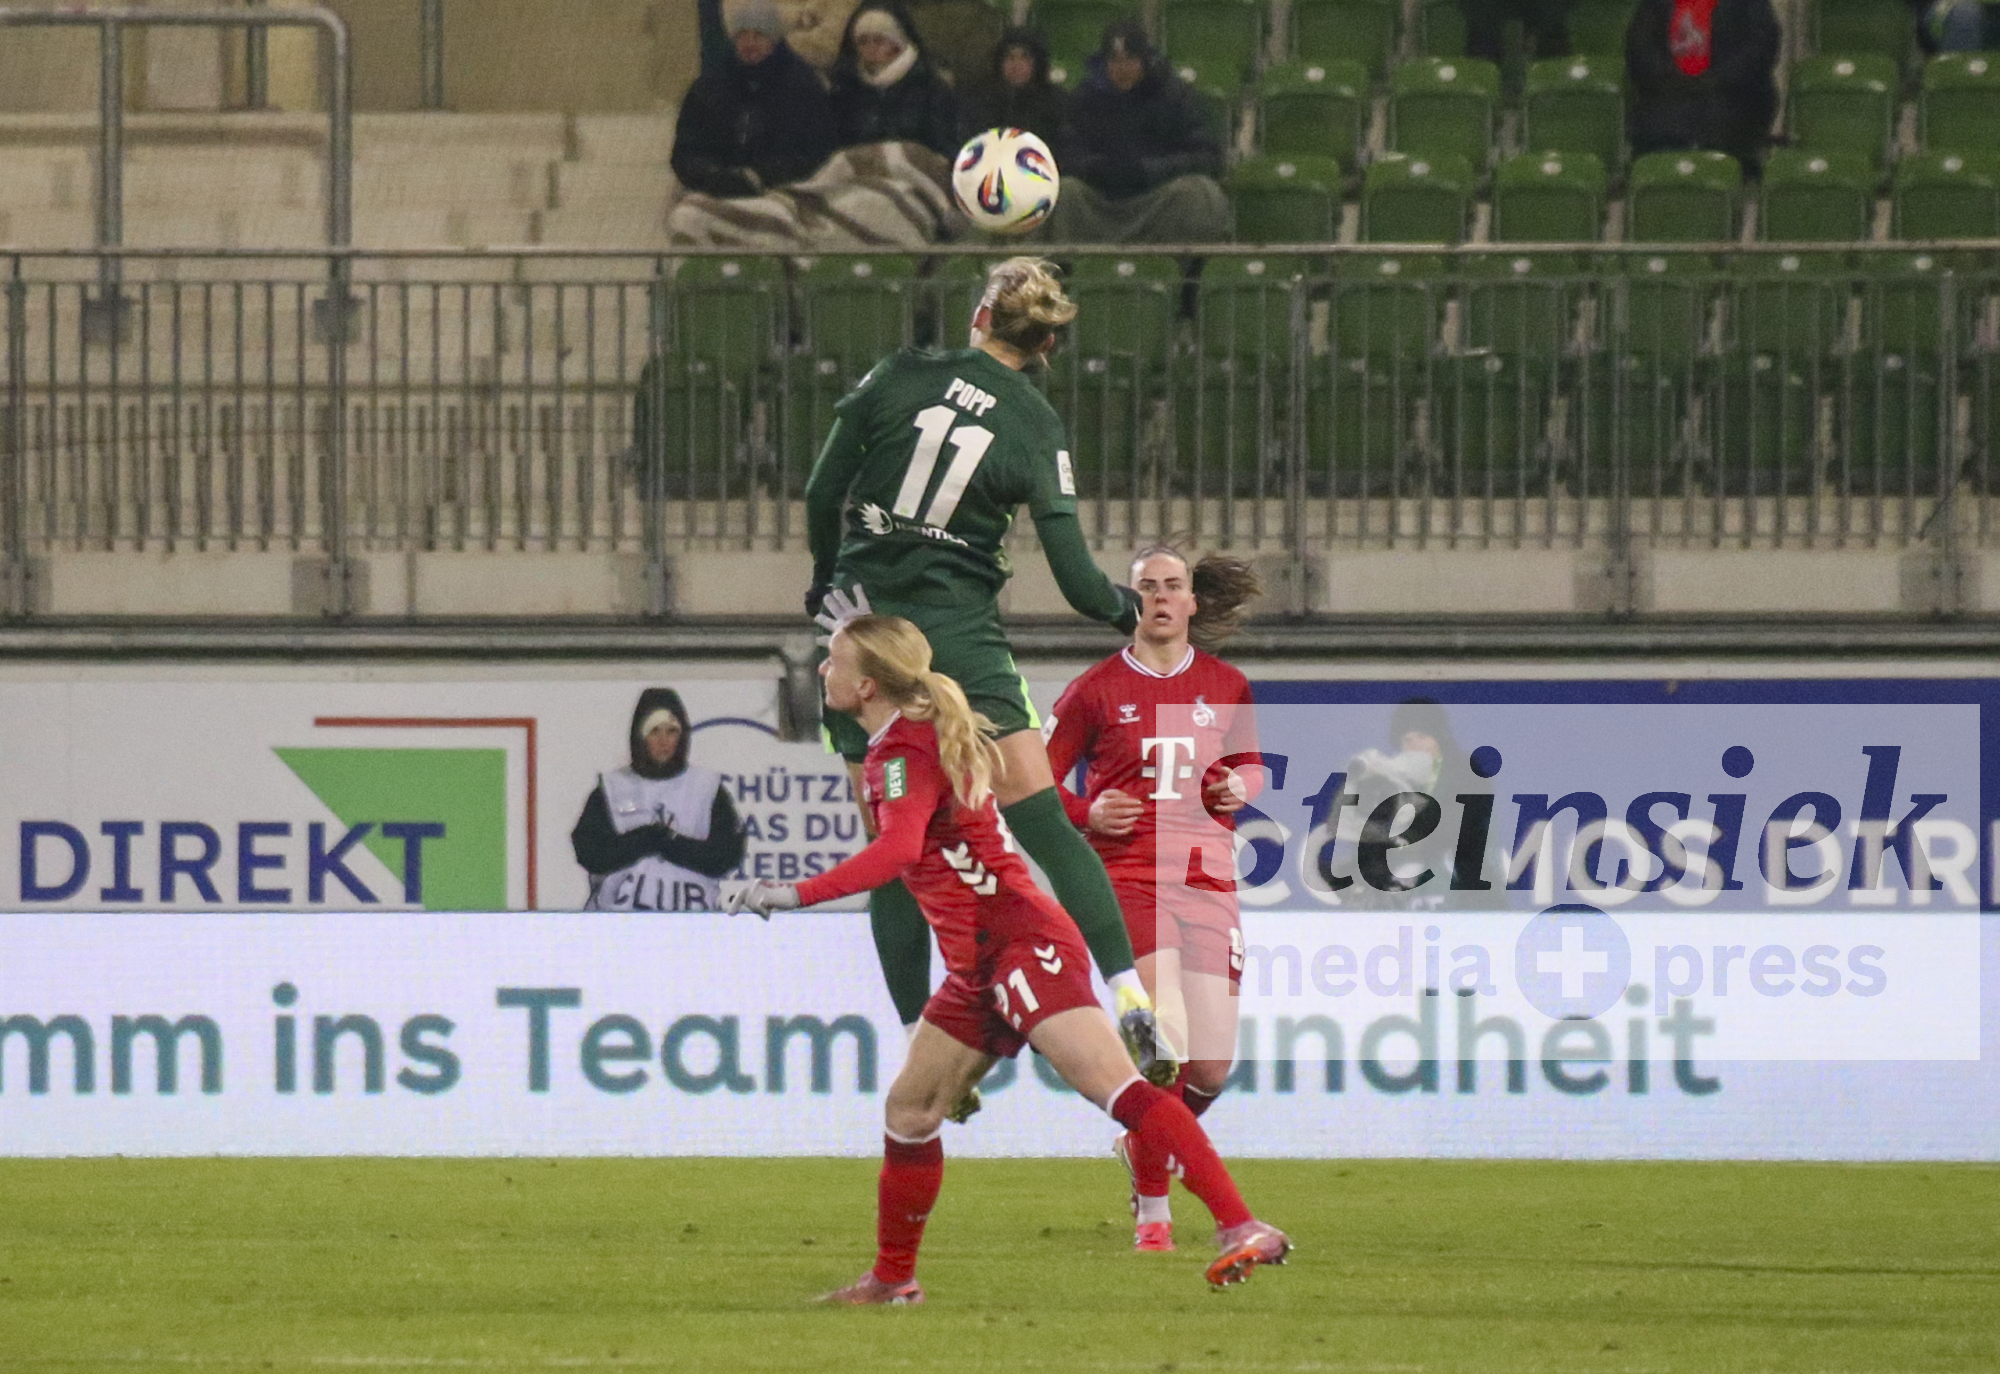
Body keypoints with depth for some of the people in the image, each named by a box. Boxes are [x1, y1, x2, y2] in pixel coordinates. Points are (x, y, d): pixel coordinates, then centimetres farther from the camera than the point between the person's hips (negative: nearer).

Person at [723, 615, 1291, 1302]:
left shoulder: (904, 754, -14)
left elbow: (898, 850, -32)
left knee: (1112, 1086, -21)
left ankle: (1240, 1228, -31)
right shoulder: (908, 741, 16)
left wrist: (795, 894, -34)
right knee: (909, 1109, 14)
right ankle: (893, 1277, 27)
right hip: (977, 967, 11)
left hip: (1022, 942, -11)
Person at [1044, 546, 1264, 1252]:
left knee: (1211, 1070, 0)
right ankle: (1152, 1211, -9)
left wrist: (1241, 786, 4)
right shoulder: (1097, 690, 1)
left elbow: (1249, 761, 26)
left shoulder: (1226, 687, 10)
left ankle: (1142, 1144, 34)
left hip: (1208, 876, 4)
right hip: (1129, 872, -4)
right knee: (1167, 1043, -21)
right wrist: (1086, 815, -10)